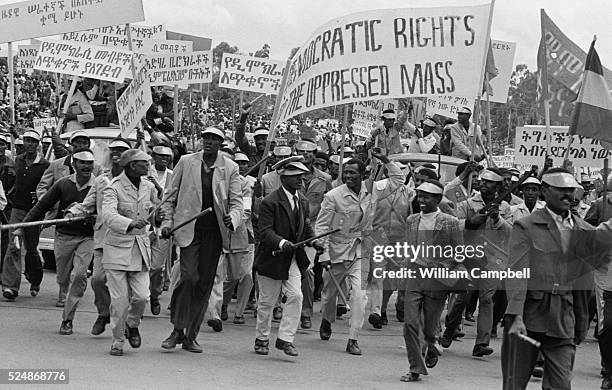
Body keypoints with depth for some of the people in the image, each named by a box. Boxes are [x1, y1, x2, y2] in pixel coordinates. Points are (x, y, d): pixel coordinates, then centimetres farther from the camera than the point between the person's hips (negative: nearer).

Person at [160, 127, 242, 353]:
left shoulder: (230, 168, 4)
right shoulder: (186, 163, 4)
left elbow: (236, 201, 3)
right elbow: (171, 196, 10)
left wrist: (232, 218, -17)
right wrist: (167, 222, 1)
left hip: (215, 232, 2)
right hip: (190, 230, -2)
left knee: (205, 284, 5)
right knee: (189, 277, -15)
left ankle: (191, 336, 15)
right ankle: (178, 330, -1)